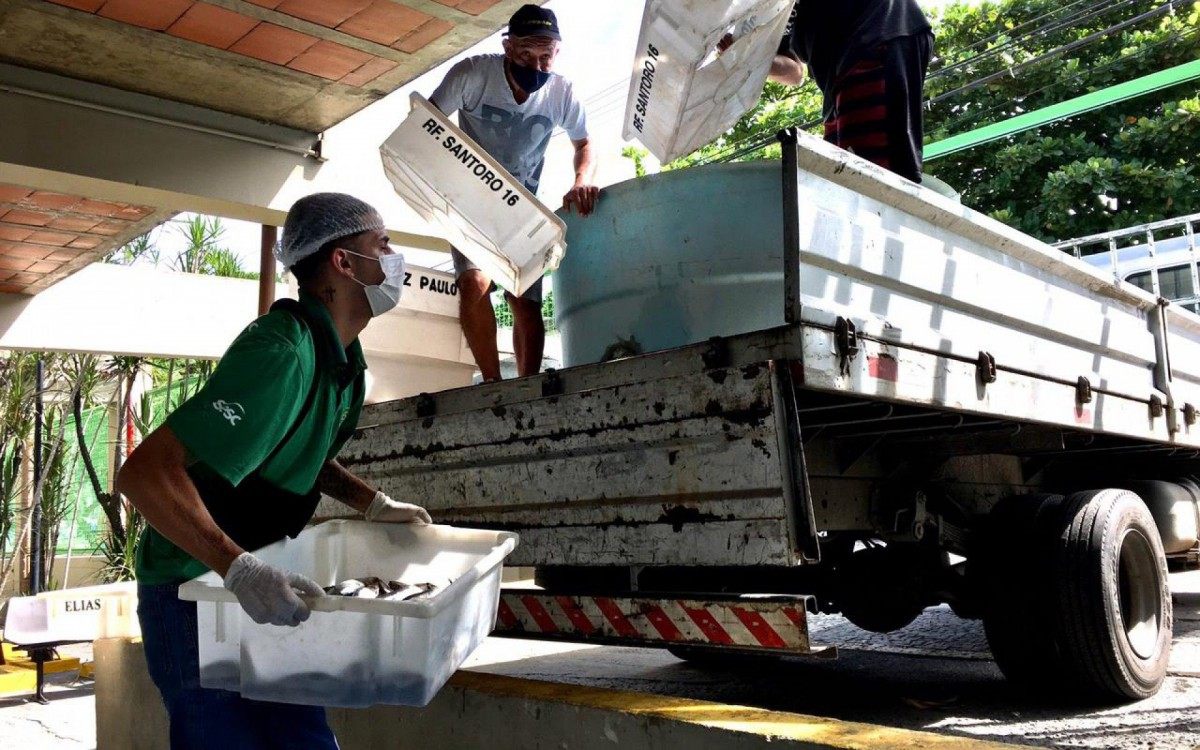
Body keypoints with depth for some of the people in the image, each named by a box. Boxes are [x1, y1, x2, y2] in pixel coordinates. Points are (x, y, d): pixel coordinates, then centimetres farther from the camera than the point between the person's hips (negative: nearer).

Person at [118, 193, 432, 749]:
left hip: (260, 591, 9)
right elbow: (144, 472, -34)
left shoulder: (342, 356, 4)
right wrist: (241, 571, -43)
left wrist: (373, 503, 10)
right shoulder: (283, 351, -27)